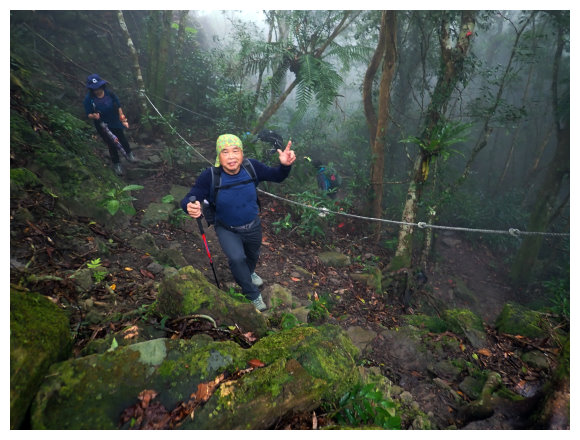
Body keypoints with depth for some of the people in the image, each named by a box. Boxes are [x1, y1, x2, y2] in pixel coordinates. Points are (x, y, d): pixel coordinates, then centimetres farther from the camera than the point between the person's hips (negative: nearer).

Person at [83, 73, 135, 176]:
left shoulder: (109, 94, -12)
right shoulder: (88, 99, -17)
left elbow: (118, 106, 0)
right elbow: (89, 114, -9)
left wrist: (123, 119, -2)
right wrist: (93, 116, -32)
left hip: (115, 122, 2)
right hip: (102, 126, -2)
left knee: (122, 139, 20)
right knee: (112, 144, 8)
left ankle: (129, 153, 51)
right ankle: (116, 164, 29)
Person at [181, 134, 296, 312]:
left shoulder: (252, 167, -22)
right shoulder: (209, 176, -29)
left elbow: (277, 176, -9)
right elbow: (188, 200, -29)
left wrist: (285, 165, -32)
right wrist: (190, 207, -54)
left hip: (253, 226, 3)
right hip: (227, 230, -3)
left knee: (252, 255, 27)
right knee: (236, 258, -26)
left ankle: (249, 273, 67)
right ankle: (253, 294, 4)